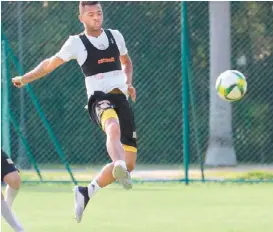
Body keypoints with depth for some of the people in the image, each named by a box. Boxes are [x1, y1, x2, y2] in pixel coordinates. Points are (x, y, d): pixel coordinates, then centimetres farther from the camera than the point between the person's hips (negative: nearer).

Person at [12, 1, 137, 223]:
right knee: (113, 128, -42)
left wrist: (128, 82, 14)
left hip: (122, 100, 5)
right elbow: (51, 64, 11)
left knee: (129, 163, -2)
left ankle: (86, 193, 14)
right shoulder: (77, 42, 3)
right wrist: (25, 79, 10)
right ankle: (119, 168, -72)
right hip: (99, 99, -5)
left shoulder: (115, 36, 14)